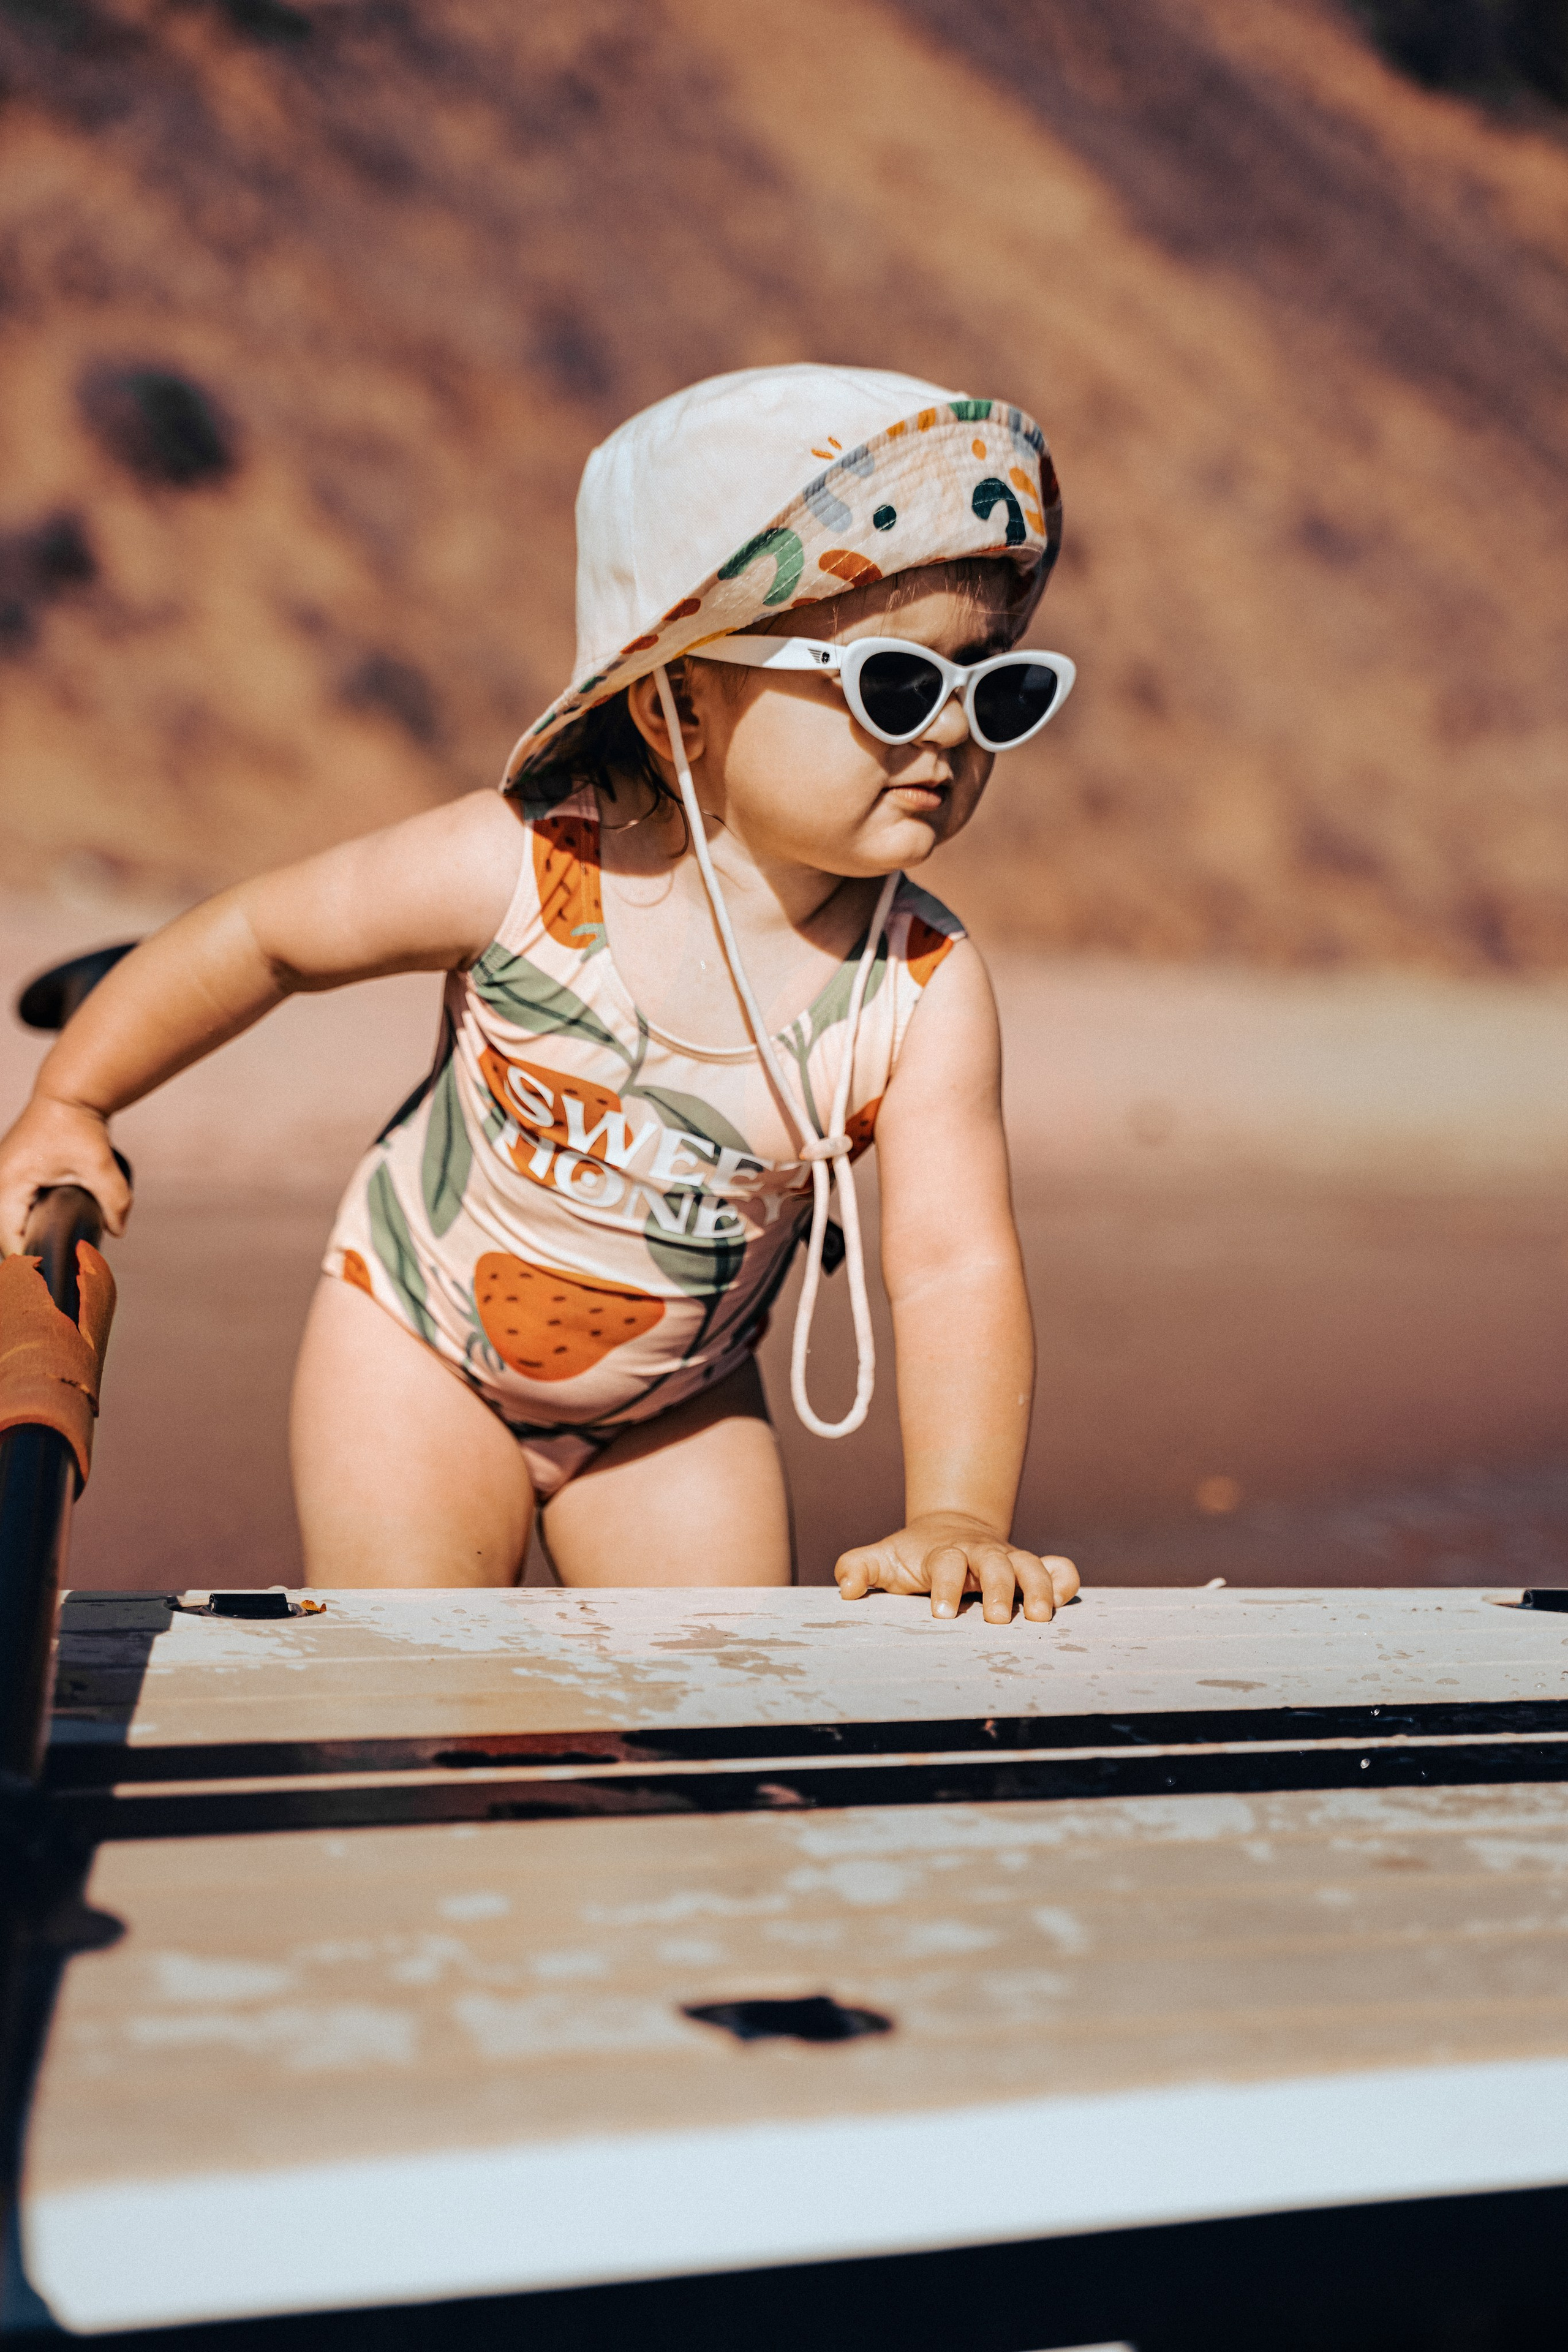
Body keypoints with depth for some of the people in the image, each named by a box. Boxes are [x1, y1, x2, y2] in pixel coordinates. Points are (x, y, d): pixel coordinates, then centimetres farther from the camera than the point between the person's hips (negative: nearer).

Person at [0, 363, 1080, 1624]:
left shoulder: (923, 991, -23)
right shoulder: (519, 871, -28)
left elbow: (958, 1265, -27)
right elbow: (263, 935, -13)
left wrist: (957, 1519, -41)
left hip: (676, 1403, 2)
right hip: (421, 1339, -2)